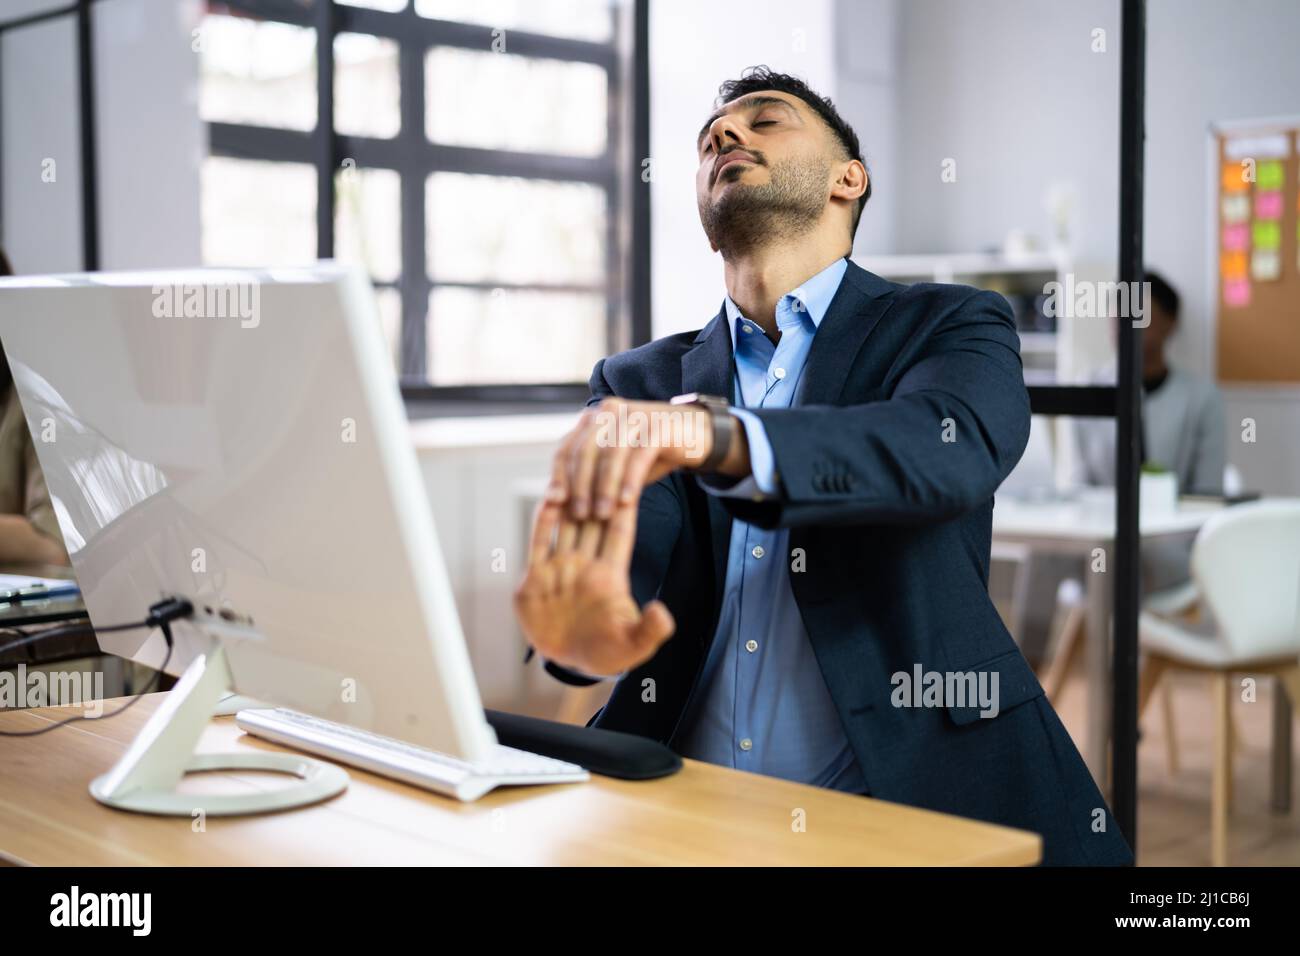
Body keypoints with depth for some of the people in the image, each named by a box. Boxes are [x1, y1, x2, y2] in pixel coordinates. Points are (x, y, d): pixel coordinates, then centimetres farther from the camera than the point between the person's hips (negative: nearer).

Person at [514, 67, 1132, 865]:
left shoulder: (952, 327, 6)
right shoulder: (639, 382, 13)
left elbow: (952, 447, -16)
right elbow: (633, 542, -5)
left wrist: (712, 432, -33)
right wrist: (587, 629, -29)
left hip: (911, 798, -1)